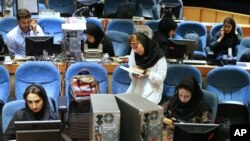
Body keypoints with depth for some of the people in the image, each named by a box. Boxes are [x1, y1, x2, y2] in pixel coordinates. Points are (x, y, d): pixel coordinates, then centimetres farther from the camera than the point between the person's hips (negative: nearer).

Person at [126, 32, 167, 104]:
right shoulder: (134, 53, 4)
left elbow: (161, 78, -10)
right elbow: (131, 73, 8)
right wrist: (134, 75, -14)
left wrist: (147, 72, -23)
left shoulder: (159, 56, -11)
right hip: (135, 90, 4)